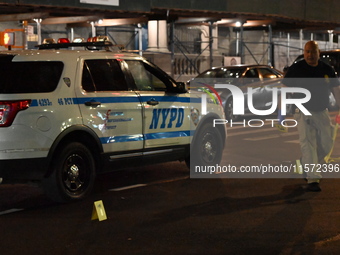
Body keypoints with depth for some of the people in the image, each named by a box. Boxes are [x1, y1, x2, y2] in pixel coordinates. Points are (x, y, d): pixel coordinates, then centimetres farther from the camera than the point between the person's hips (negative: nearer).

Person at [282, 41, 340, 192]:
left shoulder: (327, 70, 2)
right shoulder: (296, 69, -6)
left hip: (322, 112, 4)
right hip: (303, 112, -4)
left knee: (326, 144, 8)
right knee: (308, 144, -11)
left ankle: (308, 167, 33)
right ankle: (312, 179, -12)